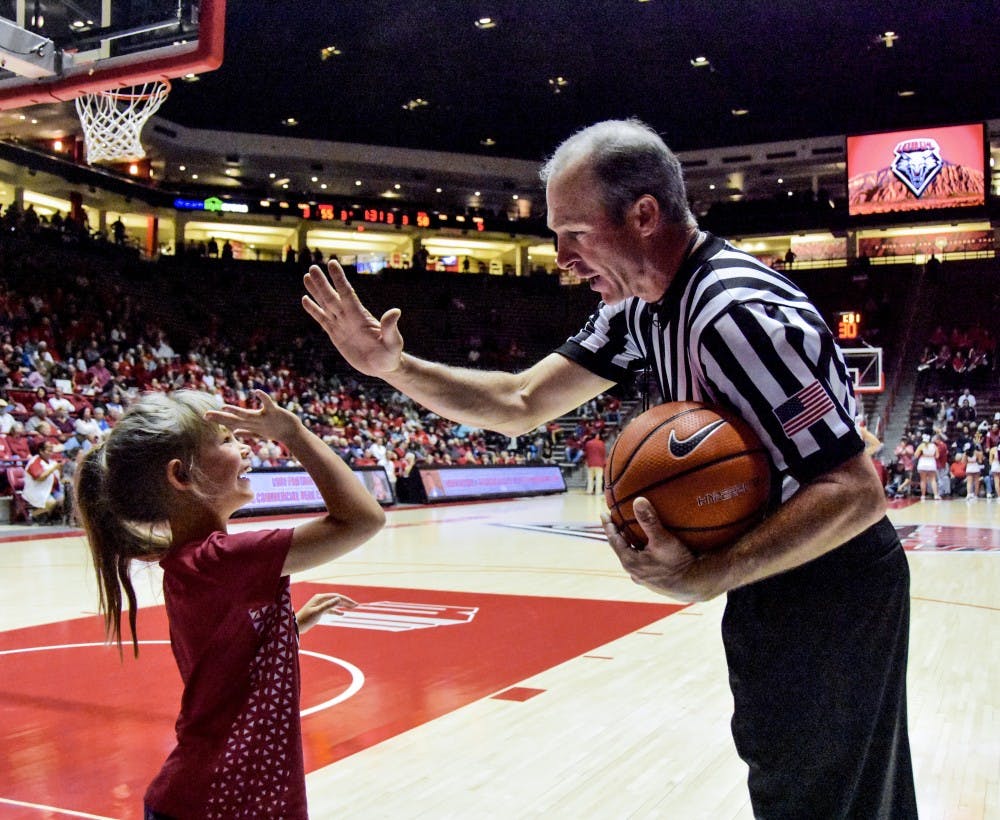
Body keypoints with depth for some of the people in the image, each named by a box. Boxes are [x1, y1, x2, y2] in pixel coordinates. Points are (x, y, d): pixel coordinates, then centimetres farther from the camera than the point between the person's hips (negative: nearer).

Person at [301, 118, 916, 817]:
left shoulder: (742, 311, -28)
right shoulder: (640, 308, 1)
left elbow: (857, 492, -29)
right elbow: (520, 404, 1)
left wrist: (703, 578, -35)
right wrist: (394, 367, -10)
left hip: (828, 589, -9)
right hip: (775, 586, 9)